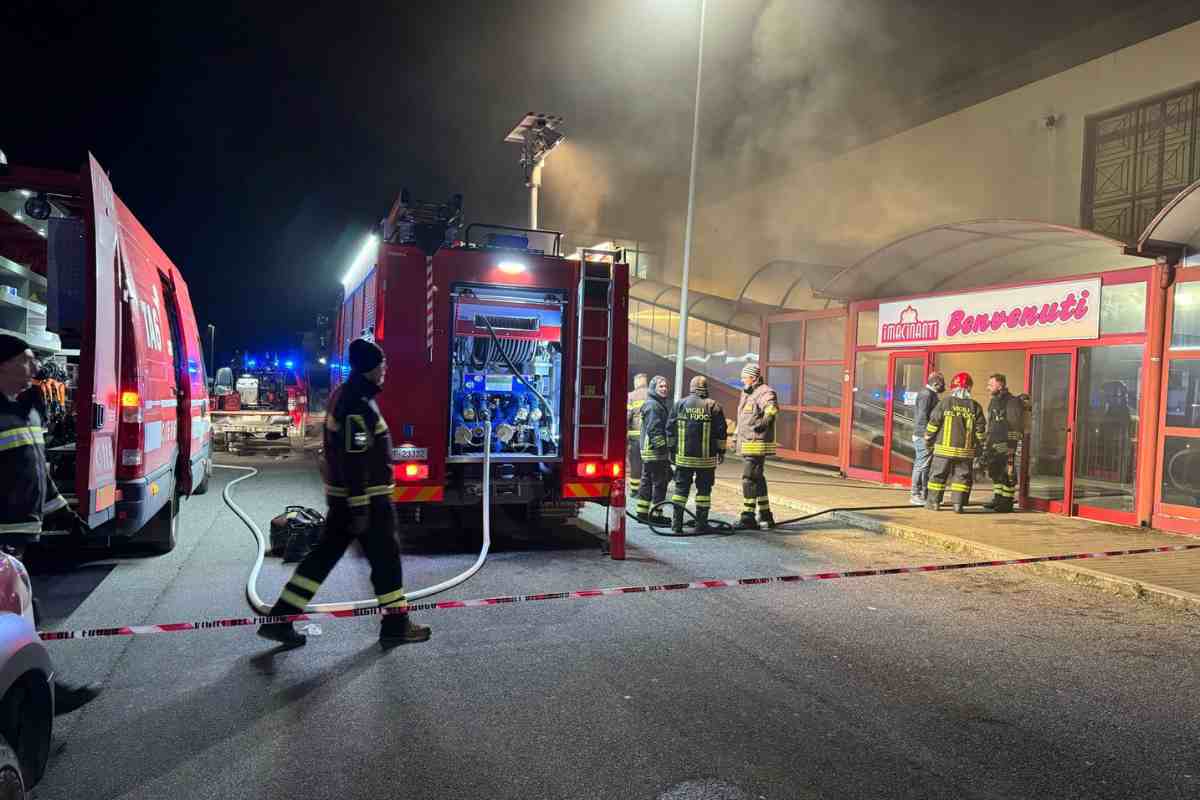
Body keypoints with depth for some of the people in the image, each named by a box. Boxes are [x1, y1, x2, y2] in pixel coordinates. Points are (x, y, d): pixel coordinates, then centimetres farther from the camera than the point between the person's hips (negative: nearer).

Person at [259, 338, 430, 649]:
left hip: (343, 493, 10)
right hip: (366, 496, -10)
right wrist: (359, 507, -23)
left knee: (324, 555, 13)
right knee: (385, 558, 4)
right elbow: (354, 458, -24)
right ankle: (395, 626, 16)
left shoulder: (344, 395, 11)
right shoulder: (358, 405, -21)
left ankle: (281, 620, 16)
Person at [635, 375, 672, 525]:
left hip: (648, 451, 11)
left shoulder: (659, 404, 20)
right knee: (659, 484, -5)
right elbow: (654, 430, -21)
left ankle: (642, 513, 18)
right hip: (655, 452, -11)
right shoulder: (653, 405, -14)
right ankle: (655, 515, -1)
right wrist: (663, 449, -22)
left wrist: (665, 449, 23)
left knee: (647, 482, 13)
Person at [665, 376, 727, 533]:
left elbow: (670, 429, 6)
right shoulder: (714, 406, -1)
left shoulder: (679, 404, 4)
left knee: (681, 488, 8)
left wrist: (671, 449, 14)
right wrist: (721, 451, 8)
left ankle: (677, 524, 8)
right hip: (706, 457, -2)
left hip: (683, 456, 2)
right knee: (704, 489, 6)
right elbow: (721, 432, -1)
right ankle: (701, 524, 8)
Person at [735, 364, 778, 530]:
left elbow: (772, 408, -33)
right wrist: (738, 435, 26)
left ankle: (748, 518, -7)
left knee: (749, 478, -10)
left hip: (757, 444, -10)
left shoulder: (765, 392, -14)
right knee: (757, 479, 15)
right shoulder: (747, 394, 18)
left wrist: (762, 424, -25)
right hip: (747, 444, 10)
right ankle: (766, 516, 25)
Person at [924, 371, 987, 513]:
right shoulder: (975, 407, 0)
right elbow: (980, 429, 4)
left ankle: (934, 502, 13)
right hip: (966, 450, 2)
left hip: (944, 448, -1)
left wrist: (928, 439, 10)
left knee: (938, 474, 8)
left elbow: (933, 424, -3)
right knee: (962, 476, 8)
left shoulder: (945, 403, -6)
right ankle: (958, 503, 4)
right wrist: (978, 445, 17)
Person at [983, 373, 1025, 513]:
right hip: (994, 444, 9)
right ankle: (998, 499, 24)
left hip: (1005, 445, -9)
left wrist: (1012, 446, -19)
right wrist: (989, 443, 20)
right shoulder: (993, 401, 16)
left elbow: (1016, 427, -15)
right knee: (995, 472, 14)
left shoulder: (1012, 402, -12)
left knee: (1007, 474, -4)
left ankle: (1007, 502, 2)